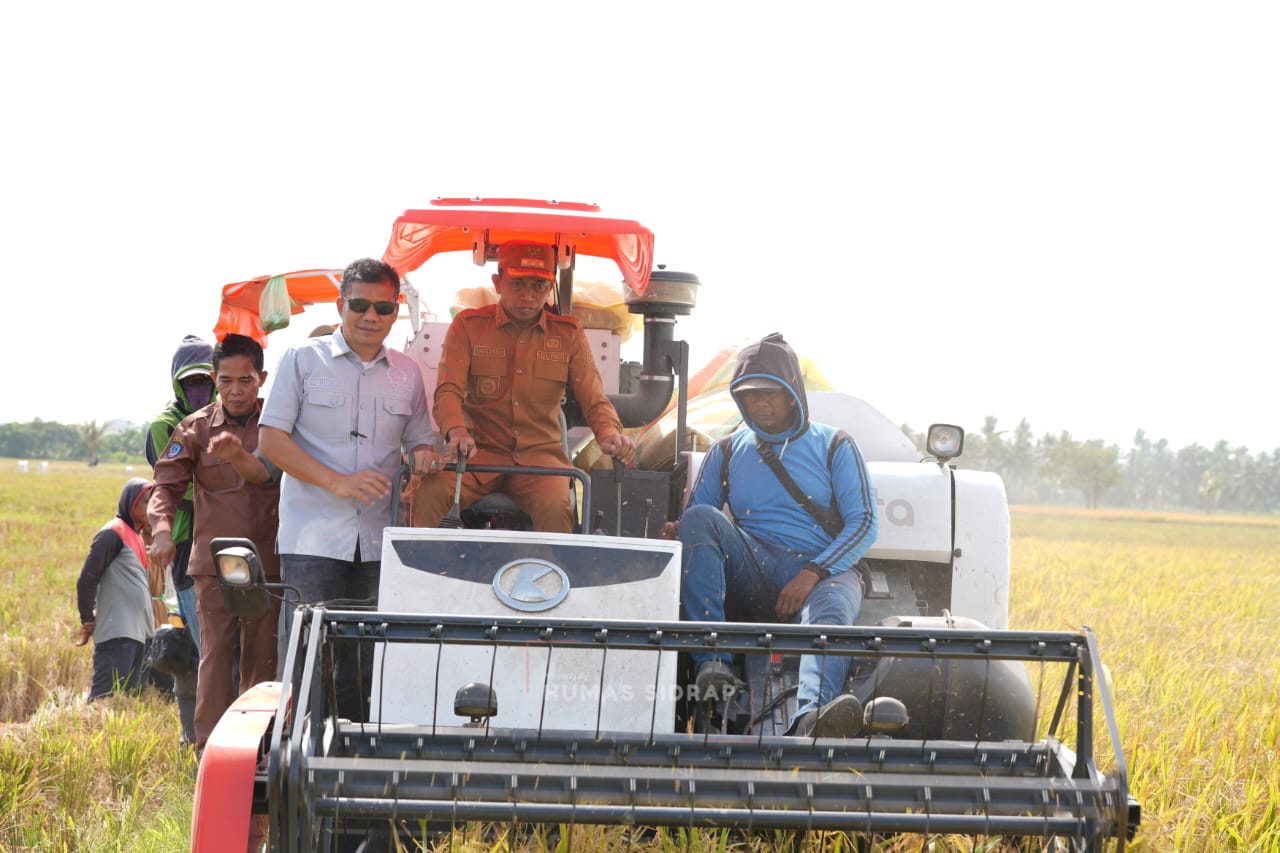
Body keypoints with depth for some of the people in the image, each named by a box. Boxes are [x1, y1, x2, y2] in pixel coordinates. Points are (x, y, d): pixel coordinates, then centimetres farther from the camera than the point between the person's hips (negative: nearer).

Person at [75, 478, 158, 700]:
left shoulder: (137, 538, 19)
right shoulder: (113, 533, -8)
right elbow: (87, 579, -12)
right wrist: (88, 621, -7)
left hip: (138, 633, 9)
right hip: (116, 634, -9)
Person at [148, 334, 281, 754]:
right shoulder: (195, 428, 4)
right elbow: (167, 484, 0)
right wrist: (161, 529, -18)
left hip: (268, 561, 1)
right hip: (214, 562, 0)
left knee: (262, 655, 5)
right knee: (215, 653, -6)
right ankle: (210, 746, -4)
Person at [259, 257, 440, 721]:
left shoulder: (407, 373, 14)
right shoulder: (302, 360, 3)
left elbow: (418, 439, 22)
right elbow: (271, 439, -2)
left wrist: (424, 456, -5)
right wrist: (337, 482, -14)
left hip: (378, 542, 3)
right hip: (313, 539, -3)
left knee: (368, 662, 1)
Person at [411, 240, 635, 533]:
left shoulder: (568, 335, 10)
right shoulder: (468, 325, 5)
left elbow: (594, 401, 5)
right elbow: (448, 390, -7)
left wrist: (610, 433, -20)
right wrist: (457, 432, -31)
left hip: (540, 453, 1)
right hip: (480, 450, -1)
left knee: (556, 508, -33)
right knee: (430, 496, -31)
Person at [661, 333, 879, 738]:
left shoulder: (833, 447, 14)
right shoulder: (727, 453, 22)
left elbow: (863, 523, 4)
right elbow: (692, 523, 16)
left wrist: (812, 574, -13)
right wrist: (677, 534, -12)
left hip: (825, 572, -2)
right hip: (752, 576, 3)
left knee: (829, 612, -39)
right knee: (699, 519, -25)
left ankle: (810, 718, -73)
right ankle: (712, 661, -36)